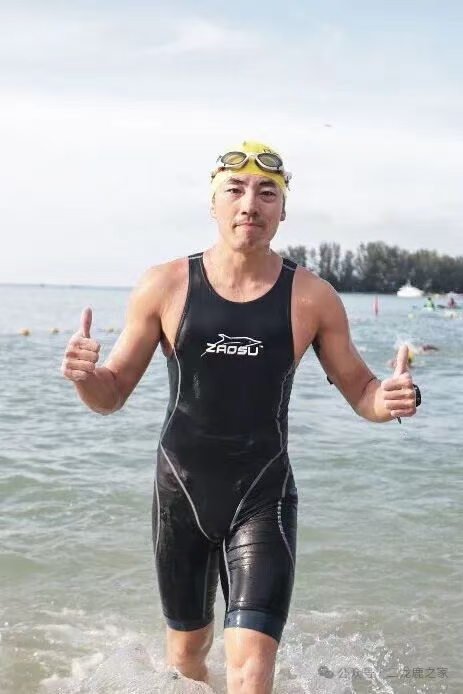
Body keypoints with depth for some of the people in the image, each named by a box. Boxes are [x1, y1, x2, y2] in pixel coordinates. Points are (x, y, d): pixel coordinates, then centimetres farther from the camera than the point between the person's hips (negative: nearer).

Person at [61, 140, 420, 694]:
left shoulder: (312, 298, -7)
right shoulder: (164, 286, -6)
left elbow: (360, 390, 4)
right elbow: (111, 395, 0)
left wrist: (392, 398, -19)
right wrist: (83, 376, -23)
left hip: (263, 499, -1)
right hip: (180, 494, 2)